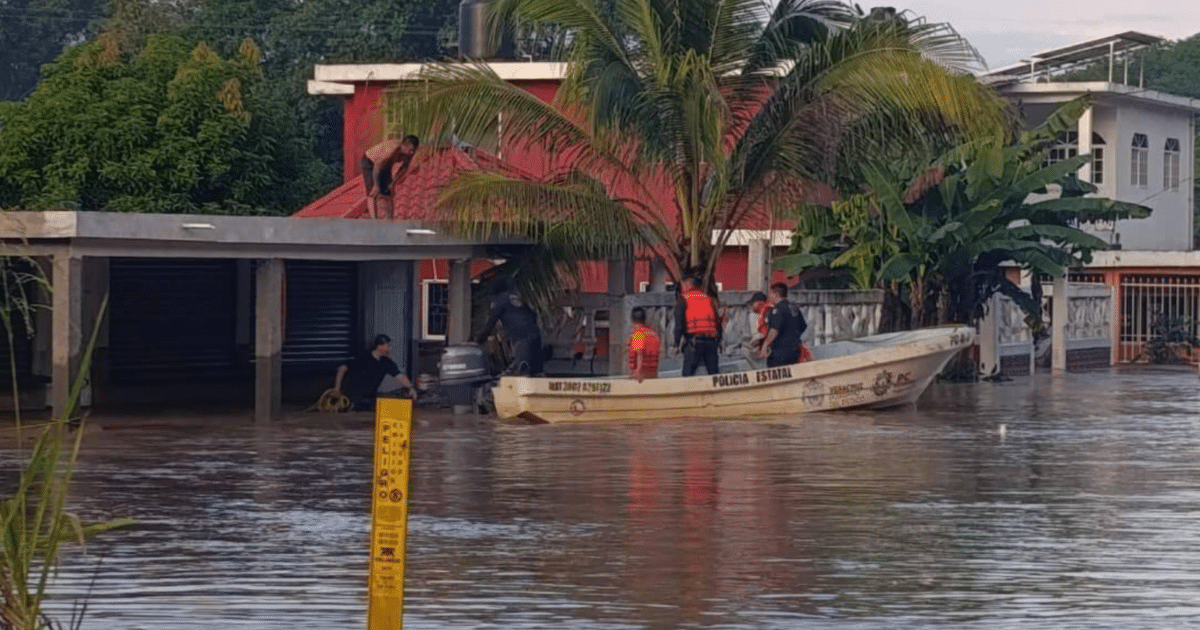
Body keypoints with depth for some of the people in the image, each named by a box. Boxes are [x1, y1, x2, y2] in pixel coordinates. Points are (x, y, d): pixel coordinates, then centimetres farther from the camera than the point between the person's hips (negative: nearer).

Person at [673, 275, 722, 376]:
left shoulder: (683, 299, 6)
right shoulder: (708, 298, 18)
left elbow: (679, 323, -2)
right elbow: (718, 323, 16)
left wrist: (677, 344, 2)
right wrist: (718, 341, 19)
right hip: (711, 340, 4)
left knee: (688, 373, -3)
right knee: (714, 373, 6)